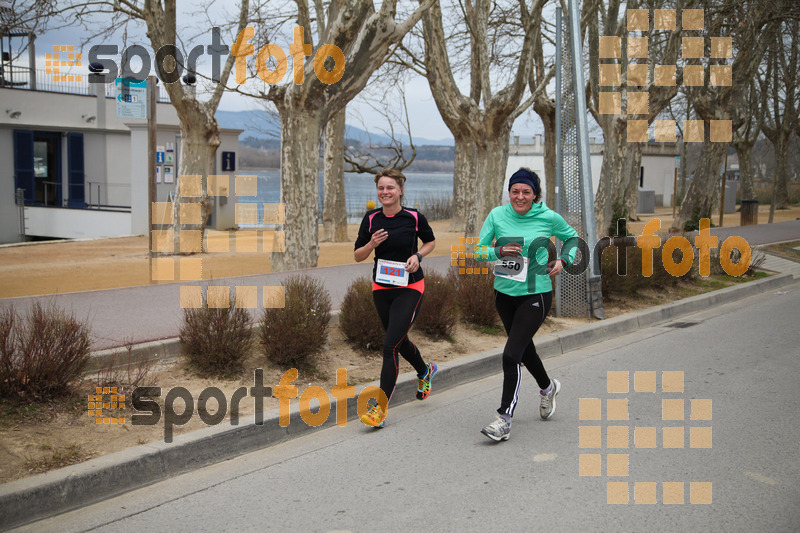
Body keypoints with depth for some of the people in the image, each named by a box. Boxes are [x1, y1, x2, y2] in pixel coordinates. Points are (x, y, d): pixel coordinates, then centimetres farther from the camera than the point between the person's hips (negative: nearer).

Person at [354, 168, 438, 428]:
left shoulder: (414, 217, -8)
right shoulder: (371, 218, -1)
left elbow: (430, 241, 11)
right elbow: (358, 255, 3)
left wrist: (418, 255, -8)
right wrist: (372, 244, -17)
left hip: (409, 288, -4)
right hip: (381, 288, 4)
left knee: (390, 345, -13)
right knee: (400, 341, 19)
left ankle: (381, 407, -8)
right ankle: (425, 371, 51)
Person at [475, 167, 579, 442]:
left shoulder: (549, 218, -7)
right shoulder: (497, 215, -3)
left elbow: (572, 237, 13)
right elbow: (478, 251, -2)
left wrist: (563, 260, -3)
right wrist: (498, 251, -20)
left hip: (536, 295, -4)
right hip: (504, 293, 4)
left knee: (511, 355, -14)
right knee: (524, 348, 22)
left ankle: (504, 419, -7)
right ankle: (547, 387, 51)